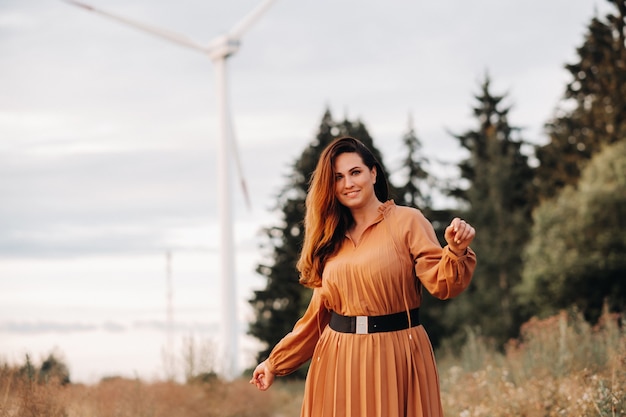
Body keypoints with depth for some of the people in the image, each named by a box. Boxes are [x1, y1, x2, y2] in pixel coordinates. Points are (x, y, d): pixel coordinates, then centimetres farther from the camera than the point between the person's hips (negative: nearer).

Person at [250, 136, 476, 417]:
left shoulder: (407, 221, -2)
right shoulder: (332, 239, 12)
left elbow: (441, 283, -11)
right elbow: (319, 313, 15)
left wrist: (457, 252, -31)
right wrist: (275, 362, 16)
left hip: (395, 358, -4)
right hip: (338, 363, 4)